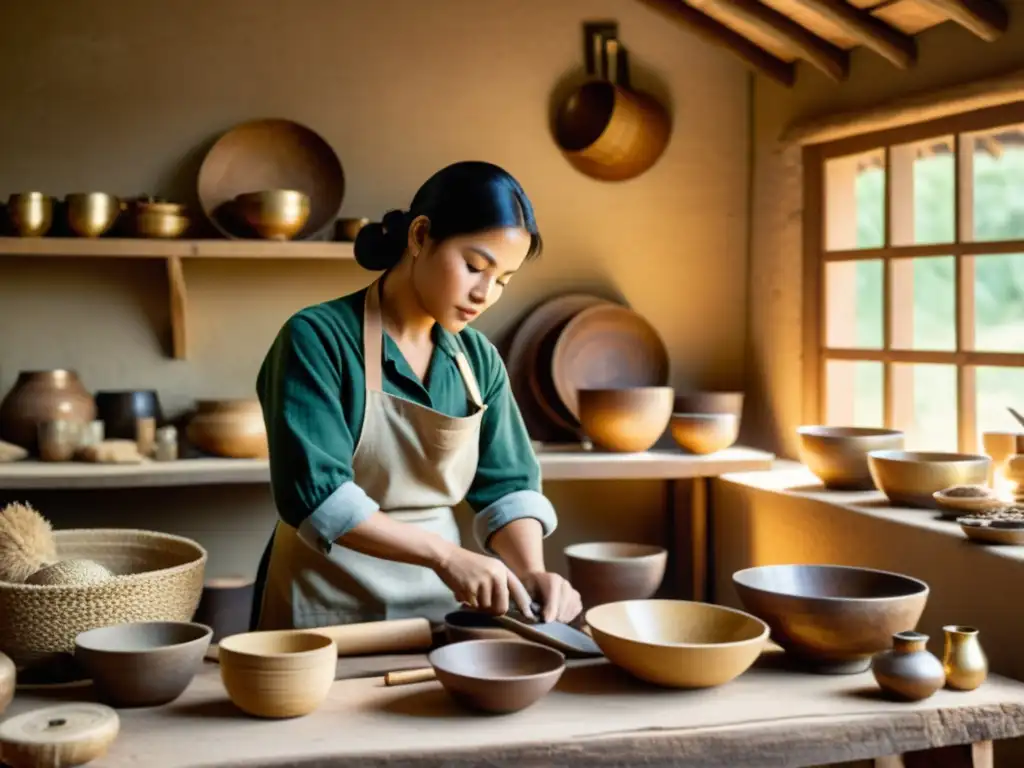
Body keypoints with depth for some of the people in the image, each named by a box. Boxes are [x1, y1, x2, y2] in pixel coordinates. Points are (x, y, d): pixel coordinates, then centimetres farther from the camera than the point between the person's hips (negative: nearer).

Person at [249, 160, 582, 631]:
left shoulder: (479, 359, 6)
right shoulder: (317, 338, -11)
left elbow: (507, 485, 5)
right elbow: (315, 494, -18)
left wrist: (531, 571, -13)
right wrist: (446, 555, -24)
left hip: (439, 606, 4)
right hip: (329, 609, -4)